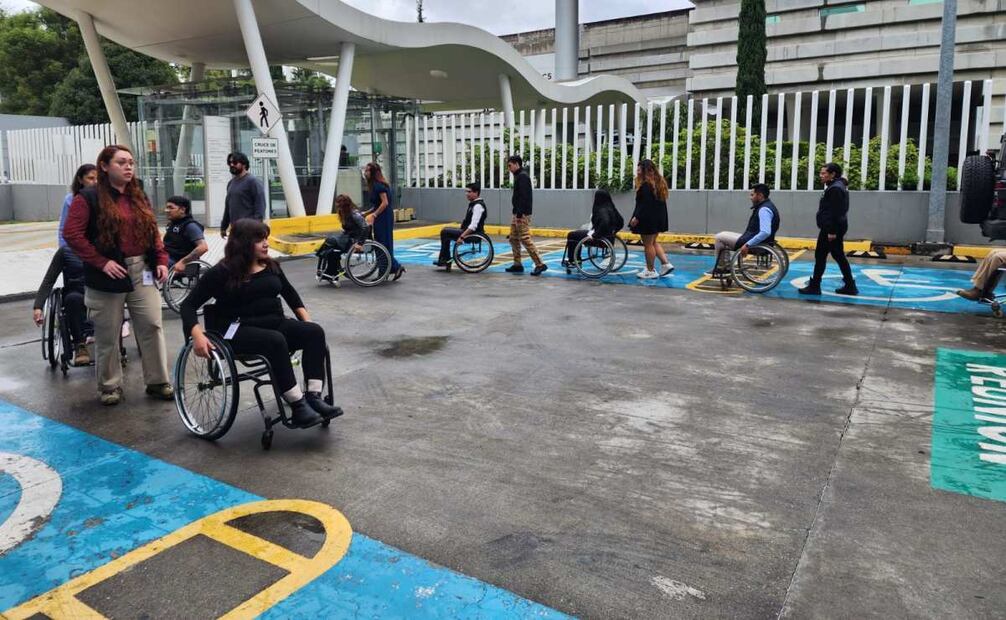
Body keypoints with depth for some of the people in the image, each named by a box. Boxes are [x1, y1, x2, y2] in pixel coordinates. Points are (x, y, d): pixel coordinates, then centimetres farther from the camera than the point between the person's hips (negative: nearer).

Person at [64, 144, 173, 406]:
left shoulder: (139, 197, 13)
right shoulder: (88, 197, -5)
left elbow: (153, 233, 15)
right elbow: (73, 234, -11)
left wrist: (161, 260, 3)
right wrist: (101, 262, -17)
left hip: (142, 273, 5)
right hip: (108, 275, -4)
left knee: (152, 326, 3)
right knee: (108, 335, 5)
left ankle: (158, 382, 12)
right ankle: (110, 386, 20)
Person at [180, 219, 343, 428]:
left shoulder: (271, 266, 10)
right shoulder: (222, 272, -6)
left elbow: (290, 293, 24)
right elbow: (189, 304, -6)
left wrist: (307, 321, 12)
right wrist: (197, 335, -23)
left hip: (274, 323, 6)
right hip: (239, 330, -5)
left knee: (315, 332, -21)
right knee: (276, 341, -36)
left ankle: (314, 397, -28)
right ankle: (298, 406, -34)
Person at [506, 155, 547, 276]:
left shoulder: (522, 176, -12)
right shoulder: (519, 176, 19)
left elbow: (524, 197, -21)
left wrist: (520, 214, -24)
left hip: (522, 214, -11)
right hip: (518, 213, 11)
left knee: (525, 239, -12)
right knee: (513, 238, 11)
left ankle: (539, 264, -12)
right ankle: (517, 264, 17)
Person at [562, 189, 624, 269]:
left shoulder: (602, 210, -22)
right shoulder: (611, 208, 5)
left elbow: (605, 223, -39)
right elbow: (621, 222, 12)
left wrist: (594, 235, -29)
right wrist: (612, 232, 17)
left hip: (600, 238, -10)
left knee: (571, 235, 6)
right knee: (576, 234, 28)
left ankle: (570, 261, 16)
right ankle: (577, 259, 32)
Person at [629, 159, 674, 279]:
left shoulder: (646, 185, -19)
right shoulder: (659, 182, 11)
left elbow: (645, 204, -24)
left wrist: (636, 218, -21)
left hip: (648, 219, -10)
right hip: (659, 218, 10)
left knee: (648, 244, 0)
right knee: (653, 242, 20)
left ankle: (650, 271, 7)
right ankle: (666, 264, 14)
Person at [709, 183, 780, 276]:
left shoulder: (764, 209, -23)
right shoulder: (767, 206, 10)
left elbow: (765, 232, -33)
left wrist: (747, 245, -30)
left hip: (756, 243, -11)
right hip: (755, 240, 11)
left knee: (718, 238, -3)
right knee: (722, 235, 20)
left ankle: (720, 268, 9)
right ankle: (722, 266, 19)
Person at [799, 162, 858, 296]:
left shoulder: (835, 189, -16)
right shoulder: (837, 186, 17)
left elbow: (835, 212, -21)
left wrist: (832, 231, -23)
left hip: (831, 229, -10)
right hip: (835, 228, 10)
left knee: (820, 255, -3)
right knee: (839, 256, 12)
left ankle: (814, 286, 3)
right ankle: (850, 286, 15)